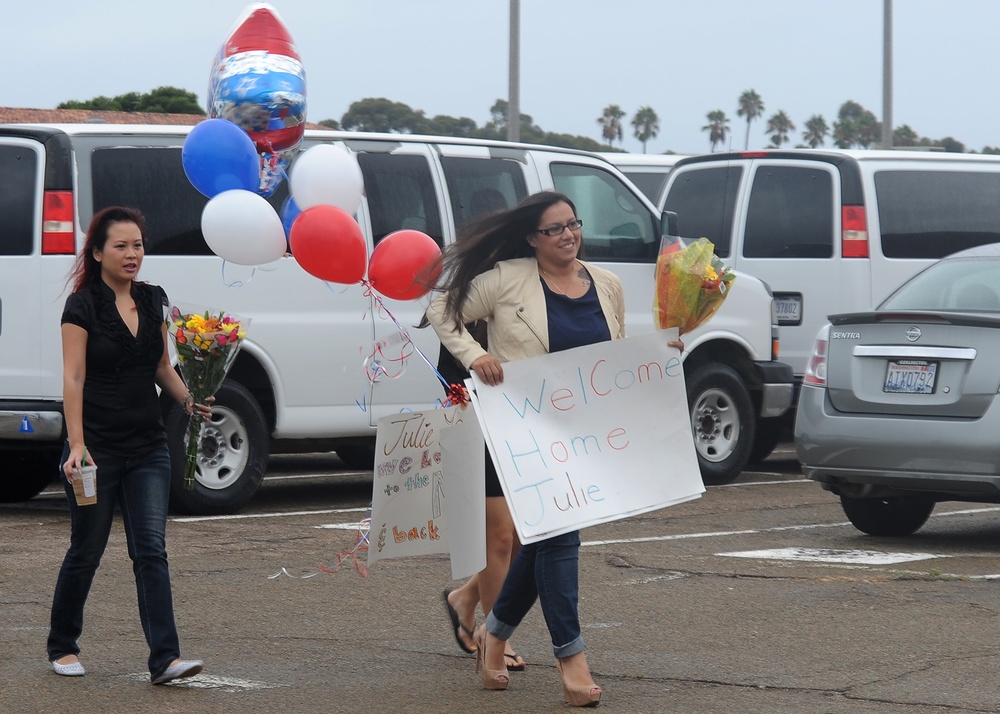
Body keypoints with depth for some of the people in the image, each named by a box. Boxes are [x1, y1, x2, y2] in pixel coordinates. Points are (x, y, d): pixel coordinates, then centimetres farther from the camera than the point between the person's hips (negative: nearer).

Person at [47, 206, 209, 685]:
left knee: (151, 549, -5)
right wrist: (77, 445, -24)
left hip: (148, 447, 4)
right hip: (98, 447, -4)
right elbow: (73, 378, -15)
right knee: (86, 551, 7)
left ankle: (164, 659, -11)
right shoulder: (82, 306, -9)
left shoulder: (152, 301, 8)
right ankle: (62, 647, 27)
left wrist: (188, 400, -1)